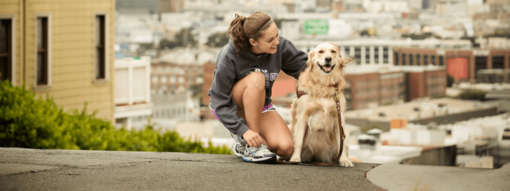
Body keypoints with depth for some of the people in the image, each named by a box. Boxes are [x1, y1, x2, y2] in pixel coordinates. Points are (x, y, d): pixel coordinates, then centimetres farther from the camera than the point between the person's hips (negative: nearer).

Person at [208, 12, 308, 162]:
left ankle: (243, 143, 8)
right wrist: (243, 130, -35)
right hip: (229, 106, -4)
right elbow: (220, 102, -25)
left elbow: (303, 65, -4)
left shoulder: (280, 46, -17)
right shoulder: (229, 57, -27)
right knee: (256, 78, -36)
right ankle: (251, 143, -26)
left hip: (259, 106, 4)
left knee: (285, 149, -23)